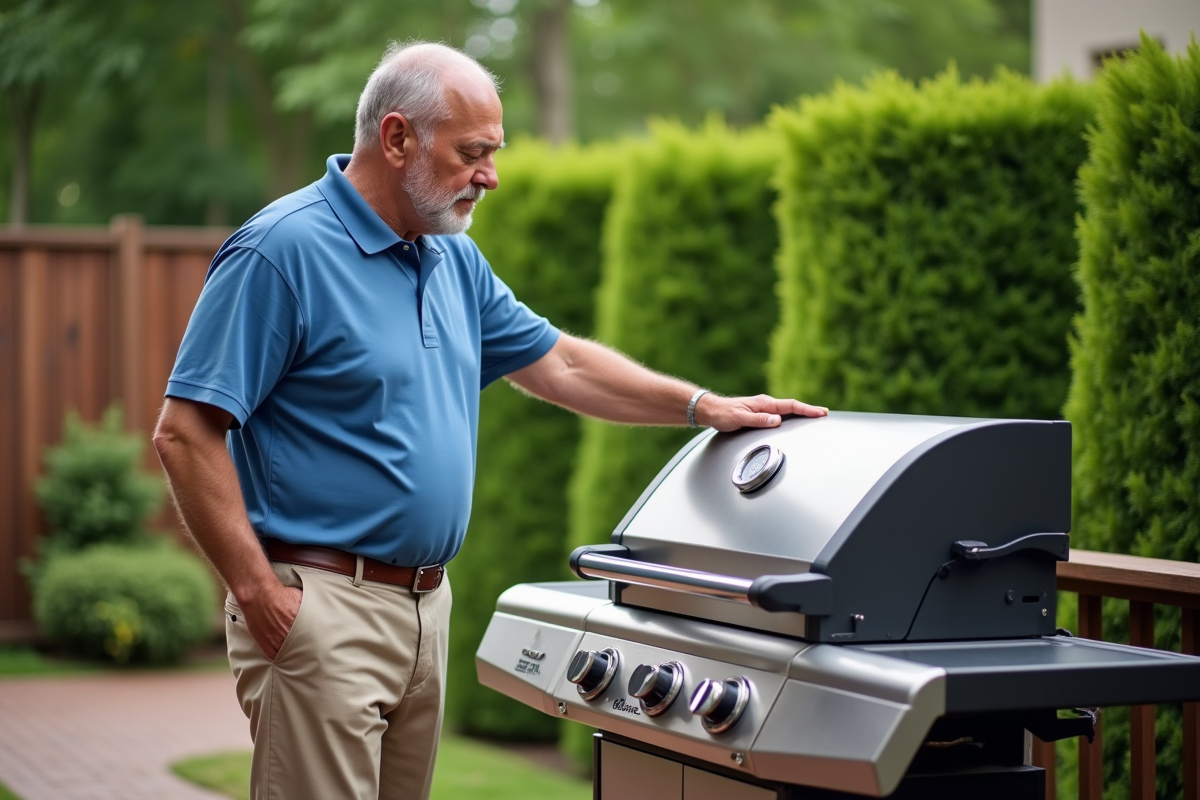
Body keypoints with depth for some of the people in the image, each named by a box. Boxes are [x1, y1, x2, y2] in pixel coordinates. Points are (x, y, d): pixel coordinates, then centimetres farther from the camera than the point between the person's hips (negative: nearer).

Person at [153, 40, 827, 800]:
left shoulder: (455, 259, 13)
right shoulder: (282, 251, -12)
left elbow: (559, 362, 23)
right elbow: (186, 431, -15)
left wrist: (705, 407, 17)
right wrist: (259, 591, -18)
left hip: (428, 603, 8)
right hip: (322, 603, -8)